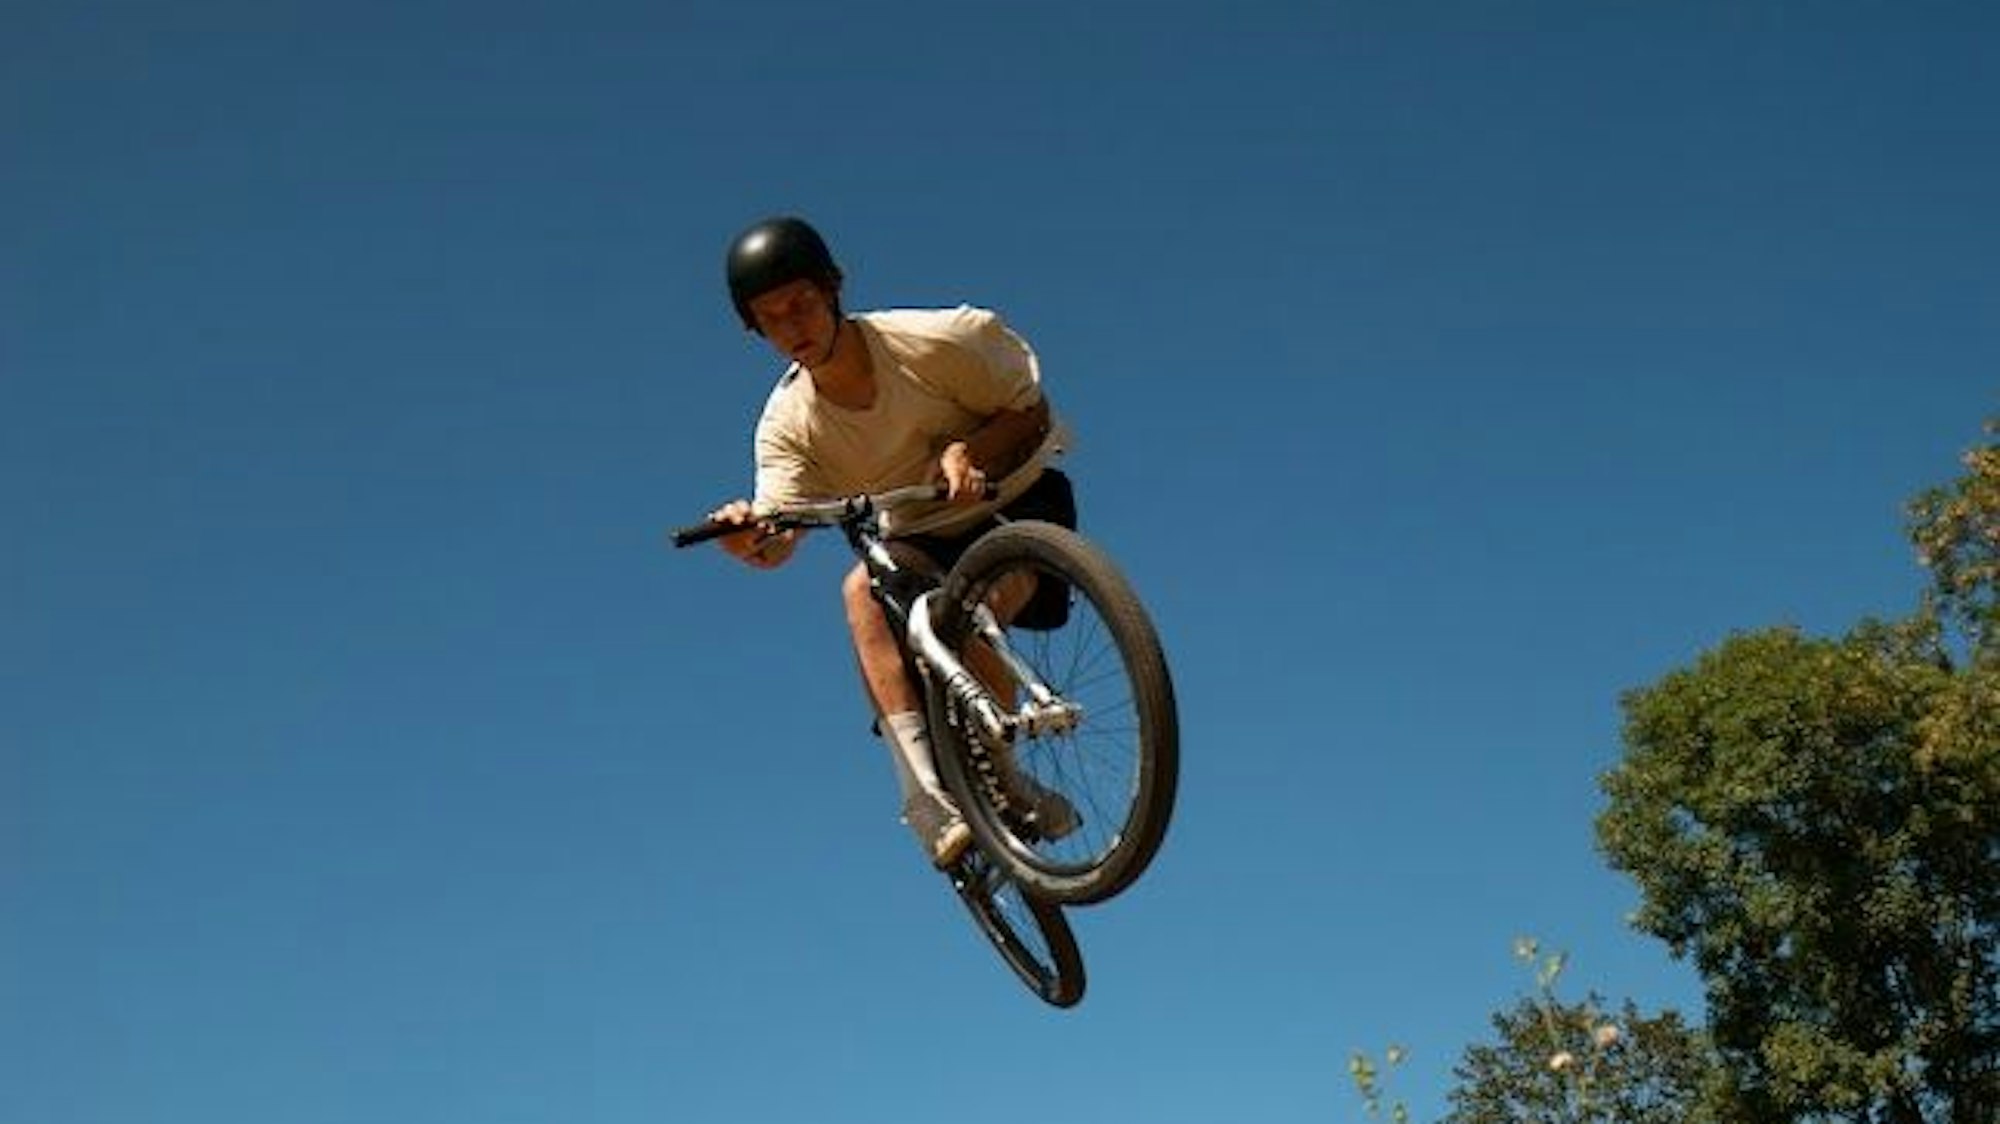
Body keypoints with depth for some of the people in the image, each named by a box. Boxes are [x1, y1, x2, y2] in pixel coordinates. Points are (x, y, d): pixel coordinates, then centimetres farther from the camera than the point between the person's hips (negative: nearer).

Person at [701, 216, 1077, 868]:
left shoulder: (937, 340, -20)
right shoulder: (788, 424, -11)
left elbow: (1033, 414, -10)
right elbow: (779, 539, -22)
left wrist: (968, 451, -30)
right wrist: (750, 542, -47)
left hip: (1015, 504, -3)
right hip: (922, 540, 3)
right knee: (863, 588, -31)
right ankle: (926, 789, -38)